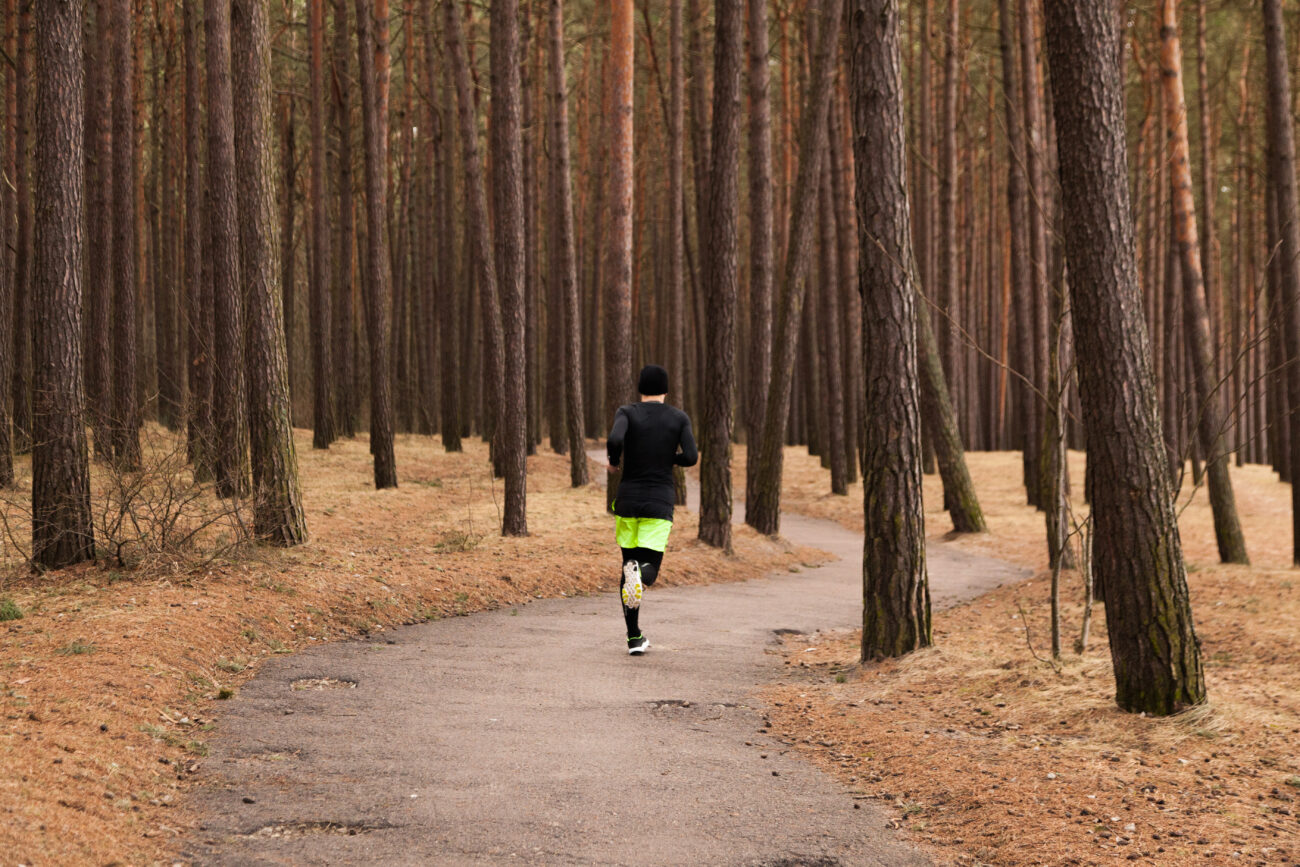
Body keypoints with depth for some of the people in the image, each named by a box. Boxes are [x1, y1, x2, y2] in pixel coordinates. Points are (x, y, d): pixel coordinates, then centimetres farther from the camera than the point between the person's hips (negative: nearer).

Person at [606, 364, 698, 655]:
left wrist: (614, 462, 1)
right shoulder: (679, 418, 2)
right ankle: (640, 578, -41)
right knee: (650, 566, 1)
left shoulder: (627, 413, -1)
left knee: (628, 561, 14)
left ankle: (634, 638, 11)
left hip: (627, 498, 1)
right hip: (660, 502, -1)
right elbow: (691, 457, -6)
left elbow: (614, 440, -20)